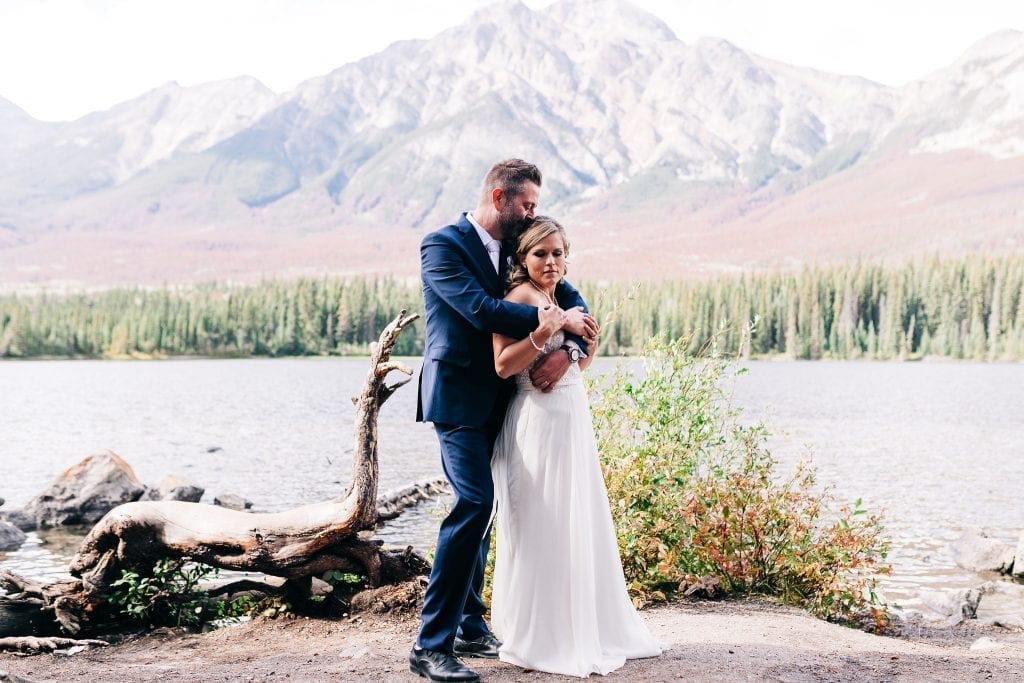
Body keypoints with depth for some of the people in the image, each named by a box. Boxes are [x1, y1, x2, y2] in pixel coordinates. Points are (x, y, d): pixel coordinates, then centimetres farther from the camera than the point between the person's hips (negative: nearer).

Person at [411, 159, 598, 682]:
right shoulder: (442, 245, -9)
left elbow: (572, 300, 8)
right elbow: (480, 309, -22)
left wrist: (569, 348, -12)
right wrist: (555, 321, -18)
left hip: (500, 399, 8)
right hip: (459, 398, -8)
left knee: (479, 507, 11)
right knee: (474, 504, -18)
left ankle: (469, 627, 21)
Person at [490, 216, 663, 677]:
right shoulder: (521, 295, -9)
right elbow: (503, 365, -18)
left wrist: (587, 351, 2)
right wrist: (542, 333, -27)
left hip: (571, 421, 9)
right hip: (539, 423, -9)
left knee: (581, 526, 13)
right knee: (544, 530, -4)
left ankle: (582, 629, 25)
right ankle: (540, 640, 6)